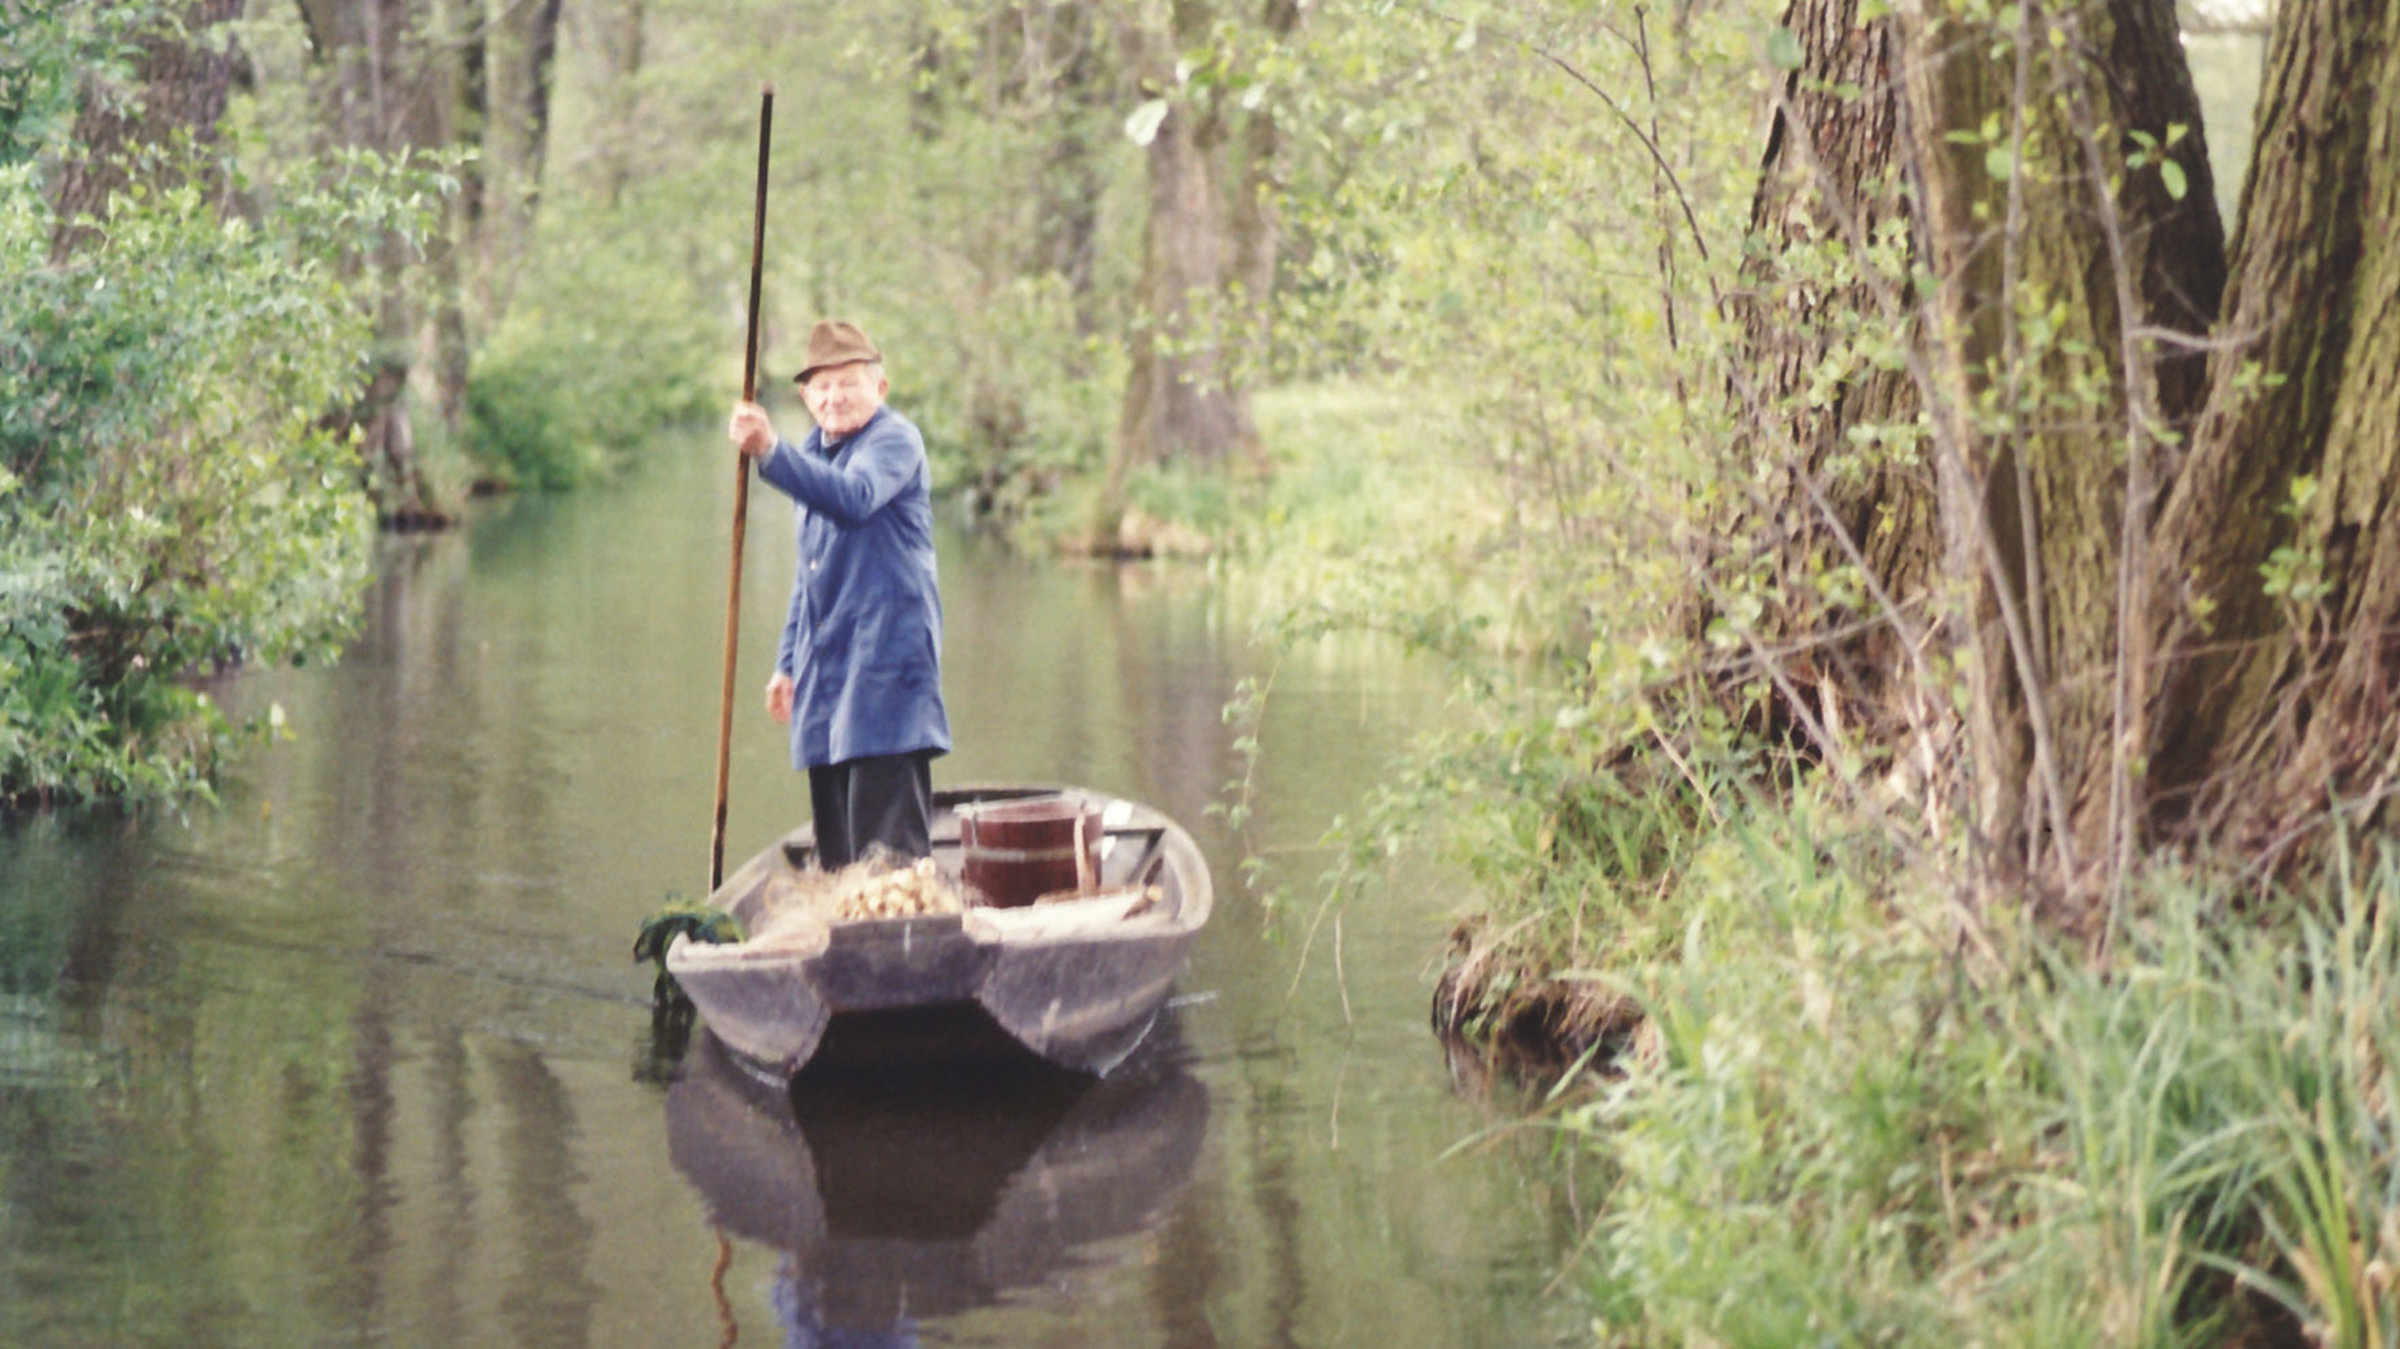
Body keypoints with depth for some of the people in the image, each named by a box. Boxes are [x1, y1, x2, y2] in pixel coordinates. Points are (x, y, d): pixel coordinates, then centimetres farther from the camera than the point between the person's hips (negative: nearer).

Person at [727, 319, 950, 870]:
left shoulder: (895, 439, -8)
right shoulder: (811, 453, 18)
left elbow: (854, 498, -31)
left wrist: (771, 452, -42)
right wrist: (788, 661, 22)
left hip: (884, 657, -8)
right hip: (824, 666, 8)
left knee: (886, 832, -14)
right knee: (834, 839, 9)